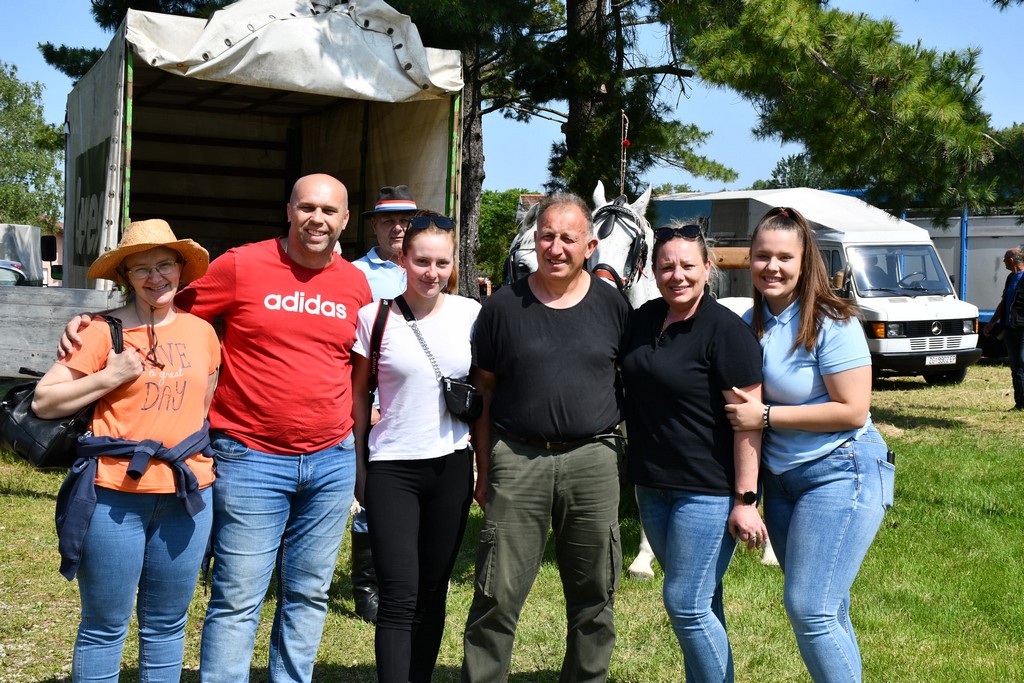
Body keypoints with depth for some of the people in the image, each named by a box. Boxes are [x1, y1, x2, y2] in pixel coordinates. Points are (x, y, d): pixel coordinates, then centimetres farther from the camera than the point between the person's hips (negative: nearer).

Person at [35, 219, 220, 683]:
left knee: (166, 625, 13)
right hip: (116, 494, -3)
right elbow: (43, 402, -5)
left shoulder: (201, 331, 9)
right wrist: (110, 376, -13)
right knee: (105, 627, 5)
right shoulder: (106, 332, -4)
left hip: (187, 495, 4)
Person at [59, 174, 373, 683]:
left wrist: (360, 437, 16)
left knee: (307, 595, 12)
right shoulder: (242, 266, -5)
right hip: (251, 458, -4)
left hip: (332, 460, 4)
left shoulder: (355, 284, 7)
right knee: (237, 600, -2)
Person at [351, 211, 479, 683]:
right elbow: (358, 394, 3)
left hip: (452, 466, 3)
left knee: (433, 590, 11)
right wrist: (359, 467, 2)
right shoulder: (375, 316, -5)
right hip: (392, 468, -3)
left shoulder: (470, 313, 2)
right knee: (399, 595, -8)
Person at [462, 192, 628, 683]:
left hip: (593, 460, 1)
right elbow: (483, 393, 6)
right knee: (497, 595, -1)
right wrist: (484, 471, 3)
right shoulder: (503, 306, 3)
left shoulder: (611, 306, 6)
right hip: (516, 459, -1)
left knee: (594, 597, 10)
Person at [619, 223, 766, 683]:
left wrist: (746, 499, -19)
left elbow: (748, 420, -17)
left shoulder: (726, 330, -14)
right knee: (699, 600, 17)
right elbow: (631, 387, 24)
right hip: (652, 485, 7)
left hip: (708, 490, -7)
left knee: (686, 604, -5)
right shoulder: (645, 319, 7)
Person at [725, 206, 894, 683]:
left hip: (840, 474, -7)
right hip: (779, 478, 7)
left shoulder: (831, 324, -15)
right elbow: (743, 401, 19)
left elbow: (853, 412, -20)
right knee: (827, 610, 14)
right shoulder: (751, 324, 6)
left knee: (810, 609, -12)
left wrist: (765, 415, -19)